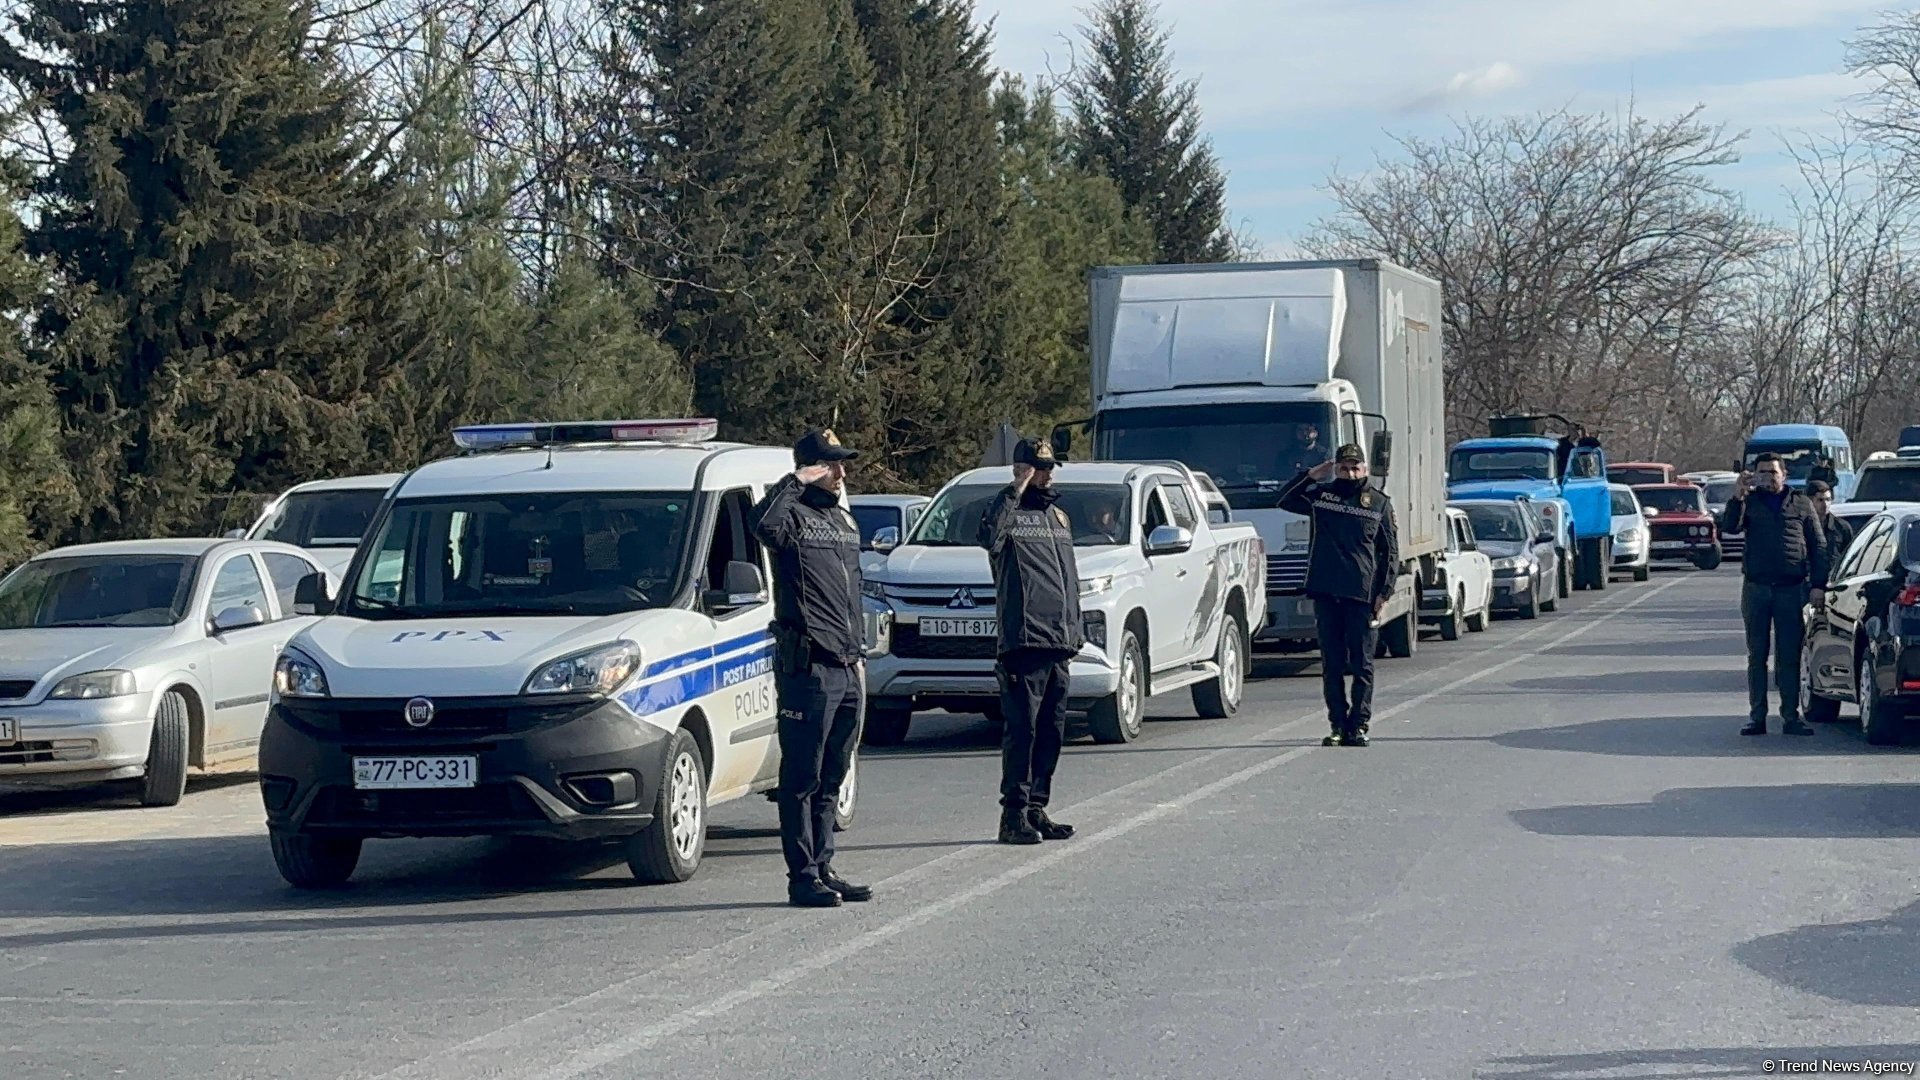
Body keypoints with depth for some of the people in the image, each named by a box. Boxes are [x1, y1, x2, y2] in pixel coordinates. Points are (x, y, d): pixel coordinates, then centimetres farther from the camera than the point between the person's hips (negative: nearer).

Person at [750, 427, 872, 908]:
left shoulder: (844, 520, 19)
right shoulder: (795, 517, -7)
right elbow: (763, 523, -33)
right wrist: (796, 482, -21)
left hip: (847, 669, 8)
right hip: (808, 667, -8)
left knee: (831, 779, 12)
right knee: (802, 778, -4)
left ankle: (823, 869, 18)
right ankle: (803, 877, -2)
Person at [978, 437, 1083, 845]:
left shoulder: (1058, 516, 21)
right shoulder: (1009, 511, -2)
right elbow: (990, 538, -27)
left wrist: (1075, 631, 22)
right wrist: (1015, 492, -21)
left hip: (1059, 643, 8)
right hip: (1024, 639, -7)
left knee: (1051, 731, 9)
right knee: (1022, 729, -8)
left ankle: (1037, 808, 16)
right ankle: (1014, 814, -6)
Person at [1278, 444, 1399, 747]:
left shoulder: (1380, 503, 7)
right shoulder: (1321, 495, 11)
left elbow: (1390, 551, 7)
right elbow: (1285, 500, 16)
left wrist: (1384, 593, -2)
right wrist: (1312, 475, 3)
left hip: (1362, 595, -2)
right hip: (1326, 592, 2)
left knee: (1362, 665, 0)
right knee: (1331, 664, 4)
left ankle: (1359, 725, 5)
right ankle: (1337, 725, 8)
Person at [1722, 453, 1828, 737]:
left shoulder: (1801, 505, 10)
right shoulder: (1750, 503, 10)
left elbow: (1819, 546, 8)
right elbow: (1729, 527, -8)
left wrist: (1818, 585, -1)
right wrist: (1737, 497, -21)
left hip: (1791, 589, -1)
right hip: (1756, 588, 1)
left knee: (1789, 657, 0)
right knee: (1756, 655, 4)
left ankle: (1791, 716, 4)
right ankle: (1757, 716, 7)